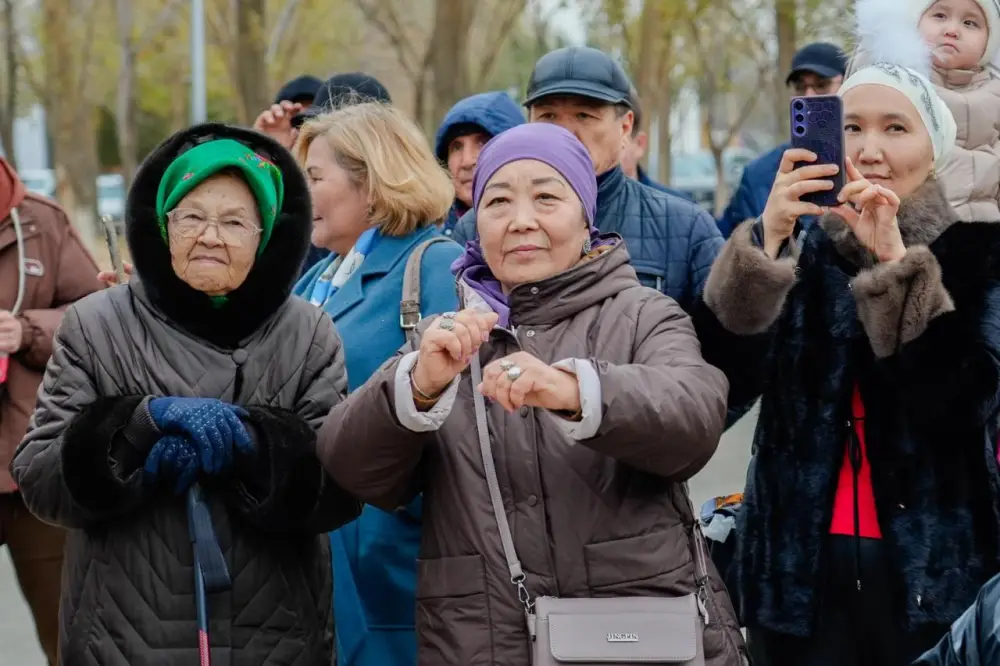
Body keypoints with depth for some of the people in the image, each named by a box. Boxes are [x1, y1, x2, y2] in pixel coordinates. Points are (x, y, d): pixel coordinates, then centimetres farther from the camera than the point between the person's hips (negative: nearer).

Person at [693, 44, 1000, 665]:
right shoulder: (801, 255, 6)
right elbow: (727, 380, -9)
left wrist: (897, 260, -20)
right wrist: (767, 238, -19)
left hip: (938, 566, -2)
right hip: (803, 565, 2)